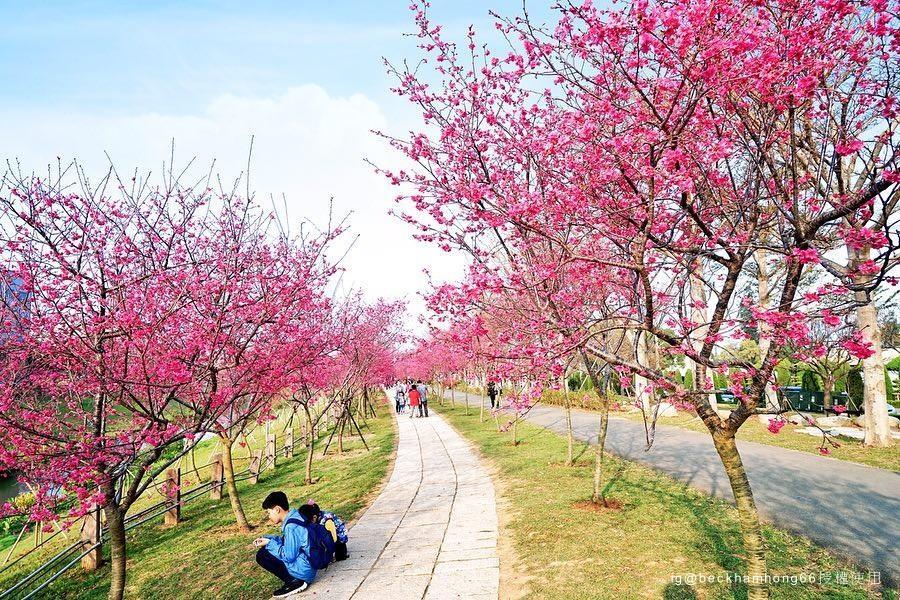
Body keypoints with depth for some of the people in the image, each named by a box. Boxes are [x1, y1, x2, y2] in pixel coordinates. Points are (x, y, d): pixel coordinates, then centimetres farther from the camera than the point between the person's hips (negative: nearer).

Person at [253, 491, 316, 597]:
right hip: (309, 566, 9)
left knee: (261, 555, -5)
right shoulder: (294, 516, 5)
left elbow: (288, 556, -20)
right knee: (268, 549, 16)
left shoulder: (291, 526, -23)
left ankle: (294, 582, -3)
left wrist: (270, 543, -10)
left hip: (304, 570, -9)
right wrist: (267, 539, 8)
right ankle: (297, 579, 11)